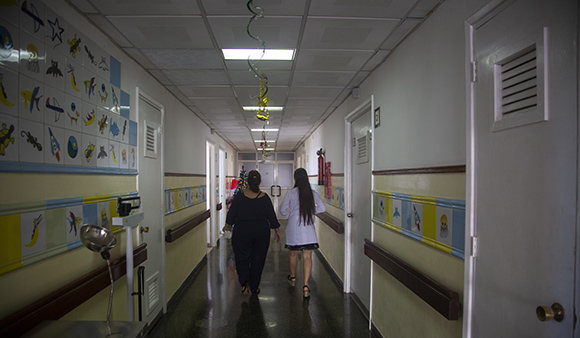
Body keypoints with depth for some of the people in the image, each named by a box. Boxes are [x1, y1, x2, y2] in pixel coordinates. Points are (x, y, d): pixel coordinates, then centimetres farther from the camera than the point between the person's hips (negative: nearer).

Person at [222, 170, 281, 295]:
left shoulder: (239, 196, -7)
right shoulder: (264, 197, -7)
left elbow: (232, 212, 0)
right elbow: (271, 215, -2)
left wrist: (228, 225, 17)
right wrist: (277, 230, 10)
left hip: (242, 232, -1)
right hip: (261, 232, 1)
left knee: (242, 258, 12)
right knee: (257, 260, 12)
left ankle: (244, 282, -8)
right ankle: (254, 287, 20)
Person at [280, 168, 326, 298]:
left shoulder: (291, 193, -6)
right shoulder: (313, 193, 1)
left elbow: (282, 210, -4)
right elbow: (322, 208, -5)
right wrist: (310, 212, 8)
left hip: (294, 227, -1)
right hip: (309, 229, 1)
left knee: (293, 253, 20)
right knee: (307, 257, 3)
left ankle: (292, 277, 40)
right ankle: (305, 285, -6)